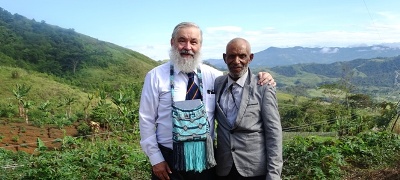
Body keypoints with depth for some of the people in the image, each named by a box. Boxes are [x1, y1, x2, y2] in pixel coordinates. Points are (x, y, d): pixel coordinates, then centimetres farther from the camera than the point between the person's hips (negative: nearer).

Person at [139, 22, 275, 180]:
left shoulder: (213, 75, 1)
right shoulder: (156, 76, -6)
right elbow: (146, 120, -4)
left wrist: (262, 81, -7)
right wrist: (155, 158, -6)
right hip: (169, 158, -2)